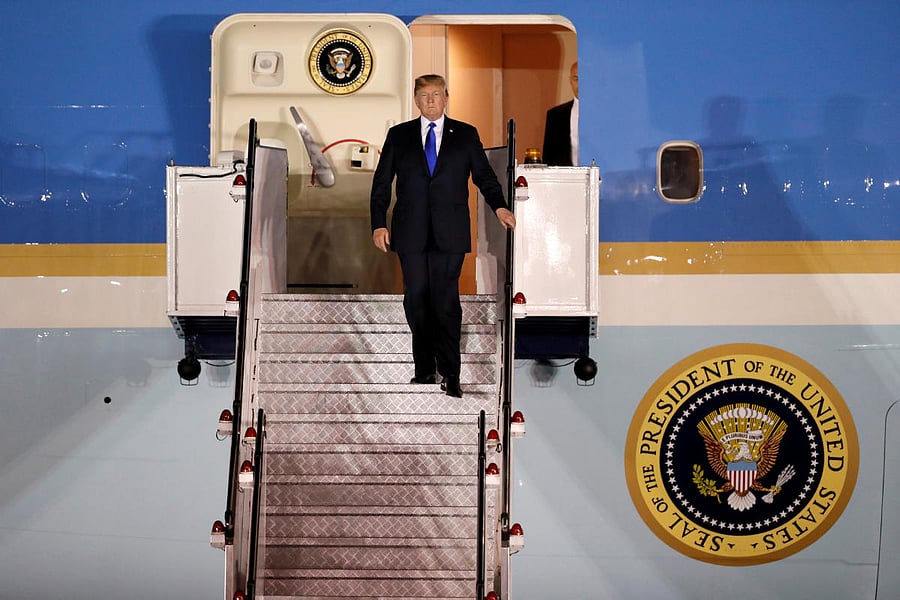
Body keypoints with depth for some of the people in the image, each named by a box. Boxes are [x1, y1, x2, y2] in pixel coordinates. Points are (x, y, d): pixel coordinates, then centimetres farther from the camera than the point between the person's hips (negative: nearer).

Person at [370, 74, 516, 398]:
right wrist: (378, 223, 0)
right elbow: (381, 182, 9)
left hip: (450, 234, -1)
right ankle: (424, 369, 15)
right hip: (411, 233, 2)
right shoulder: (398, 135, 10)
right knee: (416, 301, 4)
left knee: (446, 301, -5)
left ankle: (450, 373, 2)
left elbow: (483, 175, 9)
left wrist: (499, 206, -7)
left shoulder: (465, 134, 9)